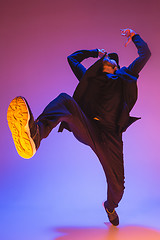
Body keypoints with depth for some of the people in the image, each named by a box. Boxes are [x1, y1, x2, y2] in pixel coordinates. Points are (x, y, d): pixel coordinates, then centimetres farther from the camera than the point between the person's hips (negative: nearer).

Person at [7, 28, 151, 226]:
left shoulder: (125, 77, 26)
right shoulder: (90, 76, 27)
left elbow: (145, 54, 33)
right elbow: (72, 58, 40)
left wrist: (134, 36, 46)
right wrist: (95, 52, 42)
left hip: (109, 134, 1)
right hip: (85, 128, 0)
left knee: (117, 184, 0)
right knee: (65, 100, -29)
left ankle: (110, 206, 39)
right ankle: (35, 133, -61)